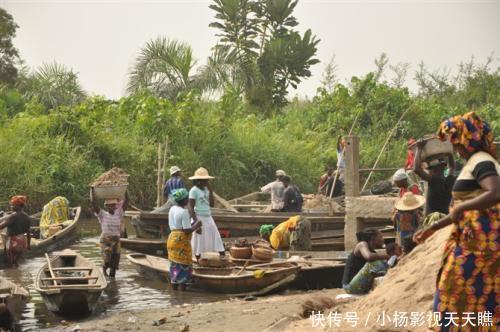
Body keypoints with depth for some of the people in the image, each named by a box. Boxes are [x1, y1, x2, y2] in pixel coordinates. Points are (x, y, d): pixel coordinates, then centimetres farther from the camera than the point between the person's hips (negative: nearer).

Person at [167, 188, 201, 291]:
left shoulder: (172, 209, 9)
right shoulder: (184, 211, -16)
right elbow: (187, 230, -18)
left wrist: (191, 224, 17)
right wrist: (196, 226, -2)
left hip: (172, 239, 8)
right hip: (182, 241, -8)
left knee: (174, 265, 14)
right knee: (184, 266, 0)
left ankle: (174, 288, 19)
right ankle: (183, 290, 2)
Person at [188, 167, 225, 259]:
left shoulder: (206, 189, 9)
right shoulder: (194, 190, -12)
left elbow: (211, 204, 8)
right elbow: (191, 208, -15)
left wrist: (210, 190, -2)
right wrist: (196, 223, -21)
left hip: (208, 218, 7)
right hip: (199, 218, -7)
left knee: (216, 238, 5)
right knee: (199, 242, 2)